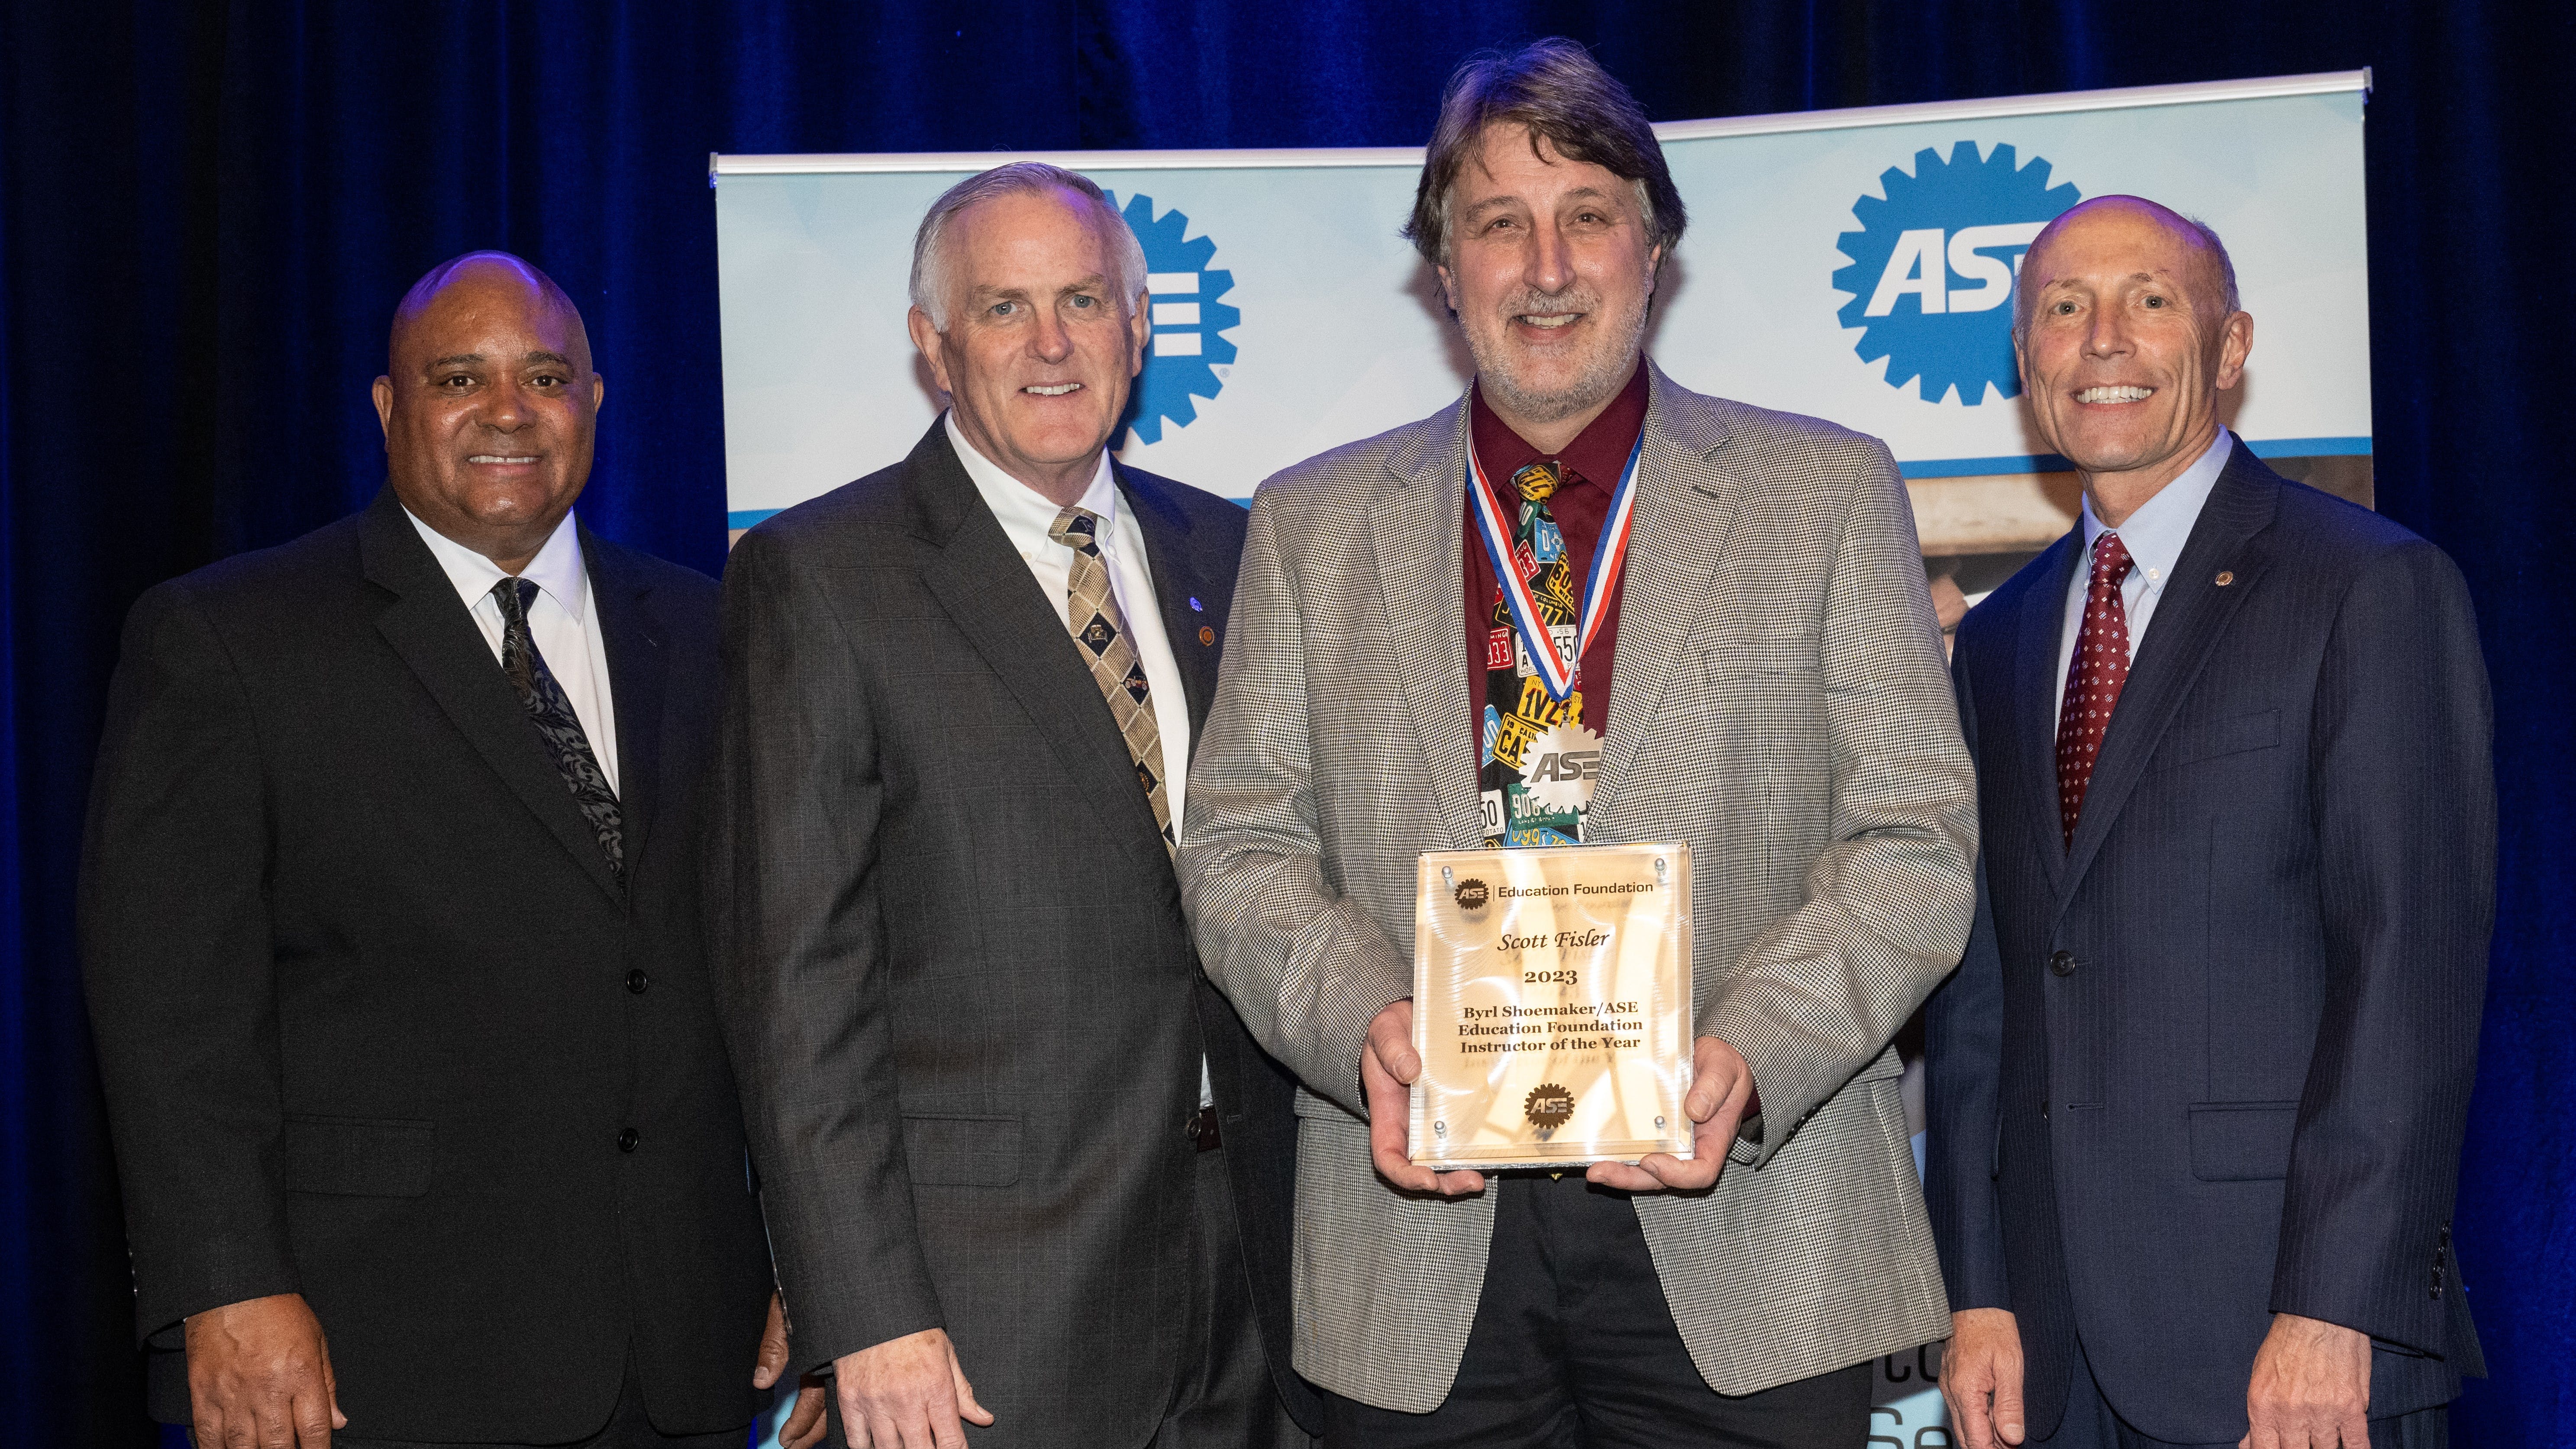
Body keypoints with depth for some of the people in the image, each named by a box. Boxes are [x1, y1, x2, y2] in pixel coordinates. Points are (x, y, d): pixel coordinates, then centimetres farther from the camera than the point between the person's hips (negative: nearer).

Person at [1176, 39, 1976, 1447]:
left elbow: (1914, 834, 0)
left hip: (1744, 1238, -1)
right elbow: (1241, 842, 6)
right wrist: (1363, 1021, -13)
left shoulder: (1827, 492, 5)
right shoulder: (1311, 524, 10)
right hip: (1422, 1239, 1)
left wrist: (1749, 1054, -16)